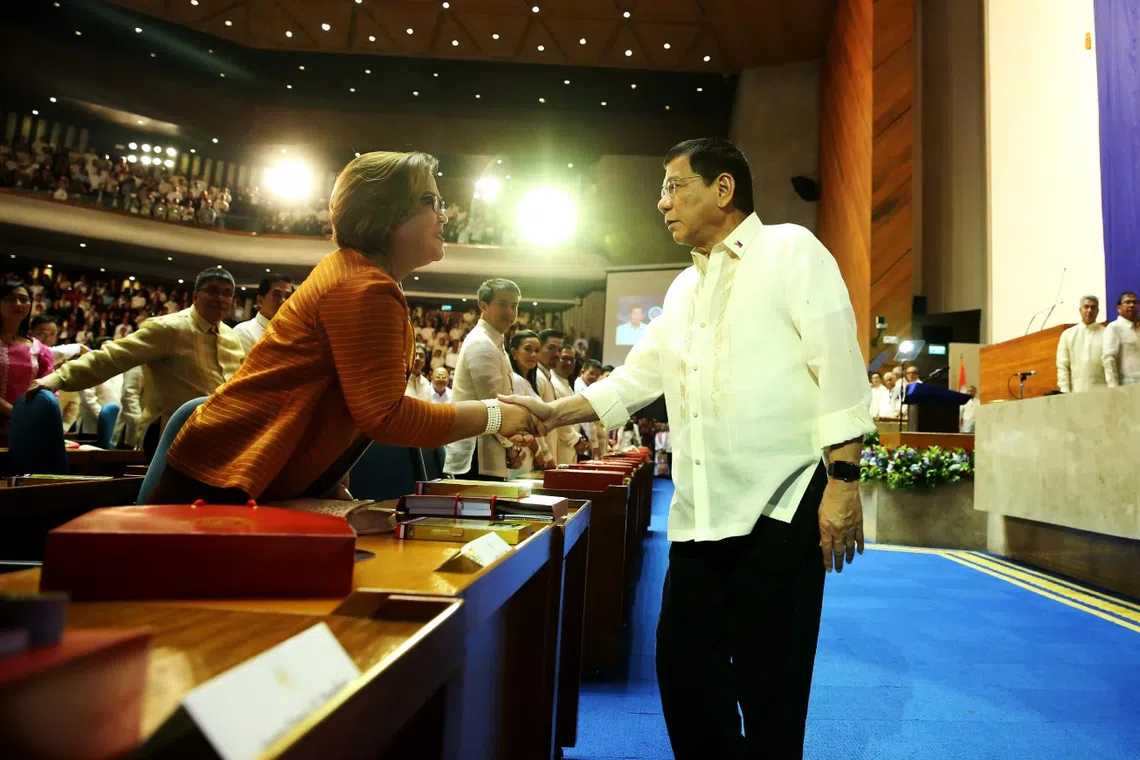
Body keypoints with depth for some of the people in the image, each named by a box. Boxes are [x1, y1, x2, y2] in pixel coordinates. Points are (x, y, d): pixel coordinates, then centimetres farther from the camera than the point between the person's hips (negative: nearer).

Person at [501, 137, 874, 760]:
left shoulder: (790, 250, -2)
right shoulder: (684, 289, 19)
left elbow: (838, 366, -9)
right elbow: (635, 379, 20)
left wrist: (842, 481, -15)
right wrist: (554, 412, 11)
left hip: (780, 504, -7)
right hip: (700, 513, 7)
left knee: (768, 681, 2)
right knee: (683, 667, 12)